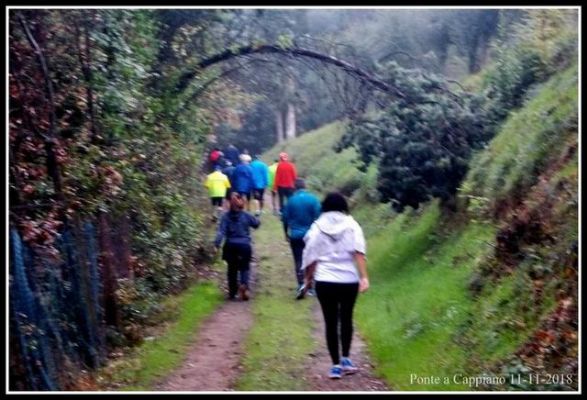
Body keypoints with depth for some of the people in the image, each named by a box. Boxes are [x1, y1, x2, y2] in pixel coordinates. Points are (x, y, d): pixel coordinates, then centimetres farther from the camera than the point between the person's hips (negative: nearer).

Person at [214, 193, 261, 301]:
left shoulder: (226, 216, -5)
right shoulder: (246, 216, -4)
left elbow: (221, 231, -15)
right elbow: (257, 223, 11)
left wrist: (217, 244, -20)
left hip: (231, 246, 1)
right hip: (244, 246, -1)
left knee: (232, 269, 16)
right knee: (244, 267, 11)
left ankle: (232, 293, 20)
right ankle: (244, 284, -19)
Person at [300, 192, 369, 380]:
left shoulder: (317, 227, 2)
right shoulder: (351, 225, 1)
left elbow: (310, 256, 0)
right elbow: (359, 252, -11)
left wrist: (307, 277, 13)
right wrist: (364, 277, -16)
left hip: (324, 281, 0)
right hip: (349, 280, 0)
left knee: (331, 322, 8)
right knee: (346, 319, 20)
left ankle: (336, 365, 6)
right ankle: (345, 359, 15)